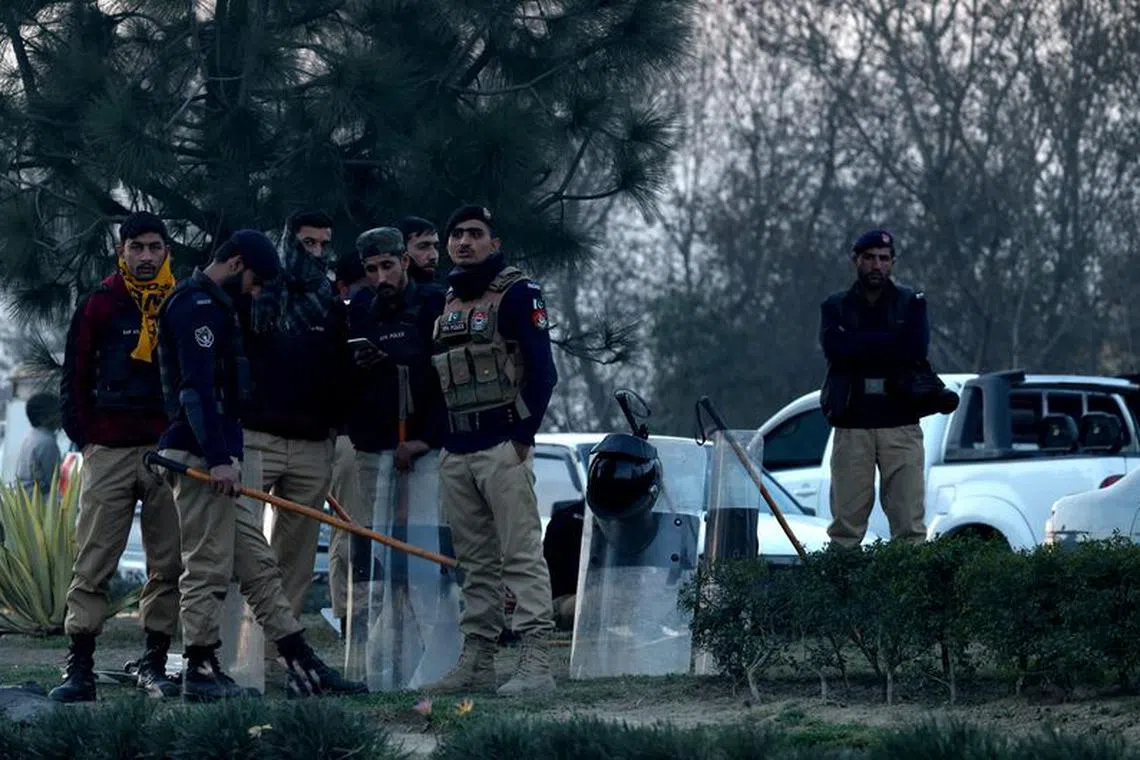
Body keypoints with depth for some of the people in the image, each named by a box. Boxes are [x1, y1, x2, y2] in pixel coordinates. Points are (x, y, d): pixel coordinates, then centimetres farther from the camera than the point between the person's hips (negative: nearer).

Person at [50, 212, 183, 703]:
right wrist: (85, 438, 1)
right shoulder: (100, 307, 5)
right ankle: (79, 668, -4)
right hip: (109, 453, -2)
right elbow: (74, 380, 8)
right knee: (92, 564, -5)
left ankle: (154, 664, 9)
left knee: (169, 564, 2)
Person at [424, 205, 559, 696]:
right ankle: (476, 663, 13)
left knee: (522, 556, -11)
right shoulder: (444, 302, 18)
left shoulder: (517, 294, -3)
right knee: (475, 563, 10)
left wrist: (524, 436, -13)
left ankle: (536, 663, -15)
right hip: (454, 453, 7)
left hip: (503, 447, -7)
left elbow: (542, 371, -8)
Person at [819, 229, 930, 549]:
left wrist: (860, 346, -7)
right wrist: (891, 342, -8)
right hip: (852, 426, 0)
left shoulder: (909, 303, 11)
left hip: (901, 425, 0)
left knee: (909, 523, -7)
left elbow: (916, 349, -7)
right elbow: (834, 346, -8)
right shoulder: (836, 306, 13)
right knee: (846, 521, -3)